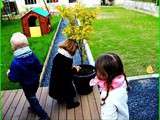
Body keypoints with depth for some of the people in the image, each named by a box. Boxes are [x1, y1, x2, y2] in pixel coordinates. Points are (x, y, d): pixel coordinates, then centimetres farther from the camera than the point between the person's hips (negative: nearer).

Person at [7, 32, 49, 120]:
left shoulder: (15, 63, -31)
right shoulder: (32, 55, -16)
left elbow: (14, 78, -21)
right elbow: (39, 69, -7)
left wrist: (9, 74, -1)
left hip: (27, 85, -6)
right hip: (36, 81, 6)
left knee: (32, 99, 13)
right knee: (32, 97, 31)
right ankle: (33, 108, 56)